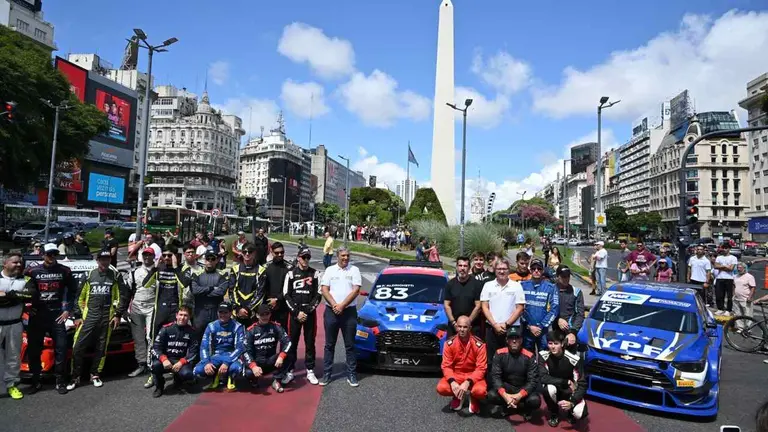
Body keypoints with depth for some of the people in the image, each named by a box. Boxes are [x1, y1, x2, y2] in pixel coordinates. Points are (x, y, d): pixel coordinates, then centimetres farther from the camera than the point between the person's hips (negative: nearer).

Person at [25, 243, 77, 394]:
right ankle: (35, 382, 20)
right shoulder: (32, 271, -1)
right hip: (37, 315, 1)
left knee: (61, 348, -3)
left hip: (57, 315, 0)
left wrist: (67, 310, 2)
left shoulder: (64, 271, 1)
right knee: (33, 349, 6)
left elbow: (72, 291, 8)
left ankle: (60, 381, 7)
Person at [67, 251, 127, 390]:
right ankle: (75, 377, 8)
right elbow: (80, 297, 10)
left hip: (107, 318, 0)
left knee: (101, 348, 6)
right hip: (88, 316, 1)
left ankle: (95, 375, 20)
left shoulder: (115, 276, 4)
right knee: (78, 347, -4)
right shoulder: (89, 275, 7)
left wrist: (118, 315, 0)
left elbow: (122, 296, 4)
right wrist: (77, 316, 5)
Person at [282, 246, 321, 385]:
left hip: (310, 314, 1)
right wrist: (297, 312, -9)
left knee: (310, 343, 5)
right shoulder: (291, 273, 1)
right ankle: (290, 371, 13)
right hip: (294, 313, -1)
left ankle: (310, 371, 15)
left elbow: (318, 295, 2)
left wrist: (308, 311, -8)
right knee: (292, 343, 3)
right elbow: (286, 295, -1)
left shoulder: (314, 274, 4)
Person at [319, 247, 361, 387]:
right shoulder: (330, 270, 5)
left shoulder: (354, 270, 1)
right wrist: (334, 305, -14)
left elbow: (356, 290, -7)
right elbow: (324, 290, -1)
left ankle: (351, 375, 13)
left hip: (349, 311, -1)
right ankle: (326, 374, 17)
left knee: (350, 345, 5)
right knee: (329, 345, 8)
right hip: (331, 311, 1)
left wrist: (342, 305, -13)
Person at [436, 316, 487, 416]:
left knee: (480, 391, -34)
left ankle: (473, 398, 6)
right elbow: (446, 366, -8)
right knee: (441, 388, -26)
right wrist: (452, 382, -27)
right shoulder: (449, 343, -9)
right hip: (456, 375, 2)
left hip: (473, 376, -2)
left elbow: (481, 368, -16)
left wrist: (467, 382, -30)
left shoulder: (479, 344, -14)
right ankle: (459, 396, 8)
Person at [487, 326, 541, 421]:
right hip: (506, 388, 1)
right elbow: (495, 376, -14)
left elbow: (533, 381, -15)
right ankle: (505, 407, 3)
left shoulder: (529, 356, -13)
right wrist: (504, 395, -30)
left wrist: (519, 396, -30)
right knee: (491, 396, -29)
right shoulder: (500, 354, -10)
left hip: (523, 389, 0)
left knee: (535, 400, -31)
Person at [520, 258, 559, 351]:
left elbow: (554, 310, -6)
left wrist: (541, 326, -10)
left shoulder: (551, 287, -2)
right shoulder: (523, 285, 1)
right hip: (526, 329, 1)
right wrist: (529, 326, -6)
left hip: (544, 330, -1)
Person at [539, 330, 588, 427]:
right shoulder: (543, 356, -18)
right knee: (549, 388, -34)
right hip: (553, 389, 1)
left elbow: (582, 384, -18)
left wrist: (572, 402, -31)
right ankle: (554, 414, -2)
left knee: (580, 413, -29)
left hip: (569, 391, -1)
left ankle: (570, 409, 11)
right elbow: (543, 378, -26)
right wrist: (567, 382, -28)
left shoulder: (574, 359, -23)